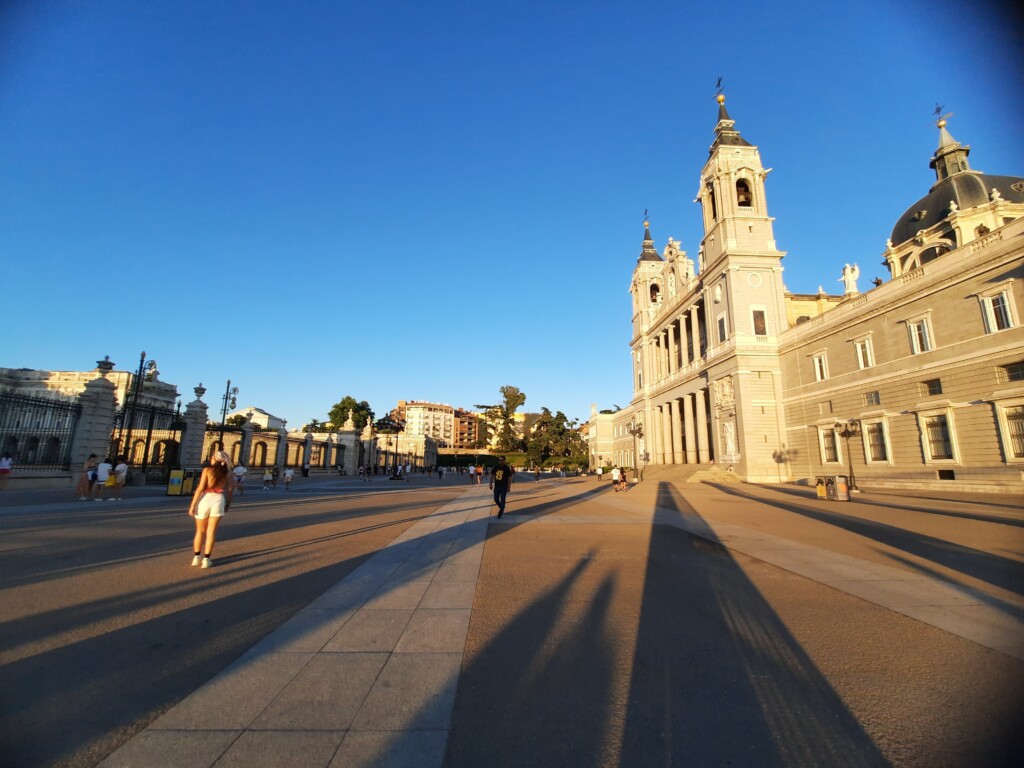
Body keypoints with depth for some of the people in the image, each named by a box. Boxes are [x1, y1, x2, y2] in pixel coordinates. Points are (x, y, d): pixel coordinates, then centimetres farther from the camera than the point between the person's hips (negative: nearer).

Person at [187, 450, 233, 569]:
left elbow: (200, 488, -9)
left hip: (205, 499, -1)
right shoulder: (227, 473, 4)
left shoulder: (207, 470, -4)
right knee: (211, 531, 7)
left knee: (200, 531, 16)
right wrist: (228, 503, 15)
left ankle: (197, 557, 22)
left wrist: (193, 504, -6)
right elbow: (230, 489, 3)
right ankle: (206, 559, 6)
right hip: (218, 500, 1)